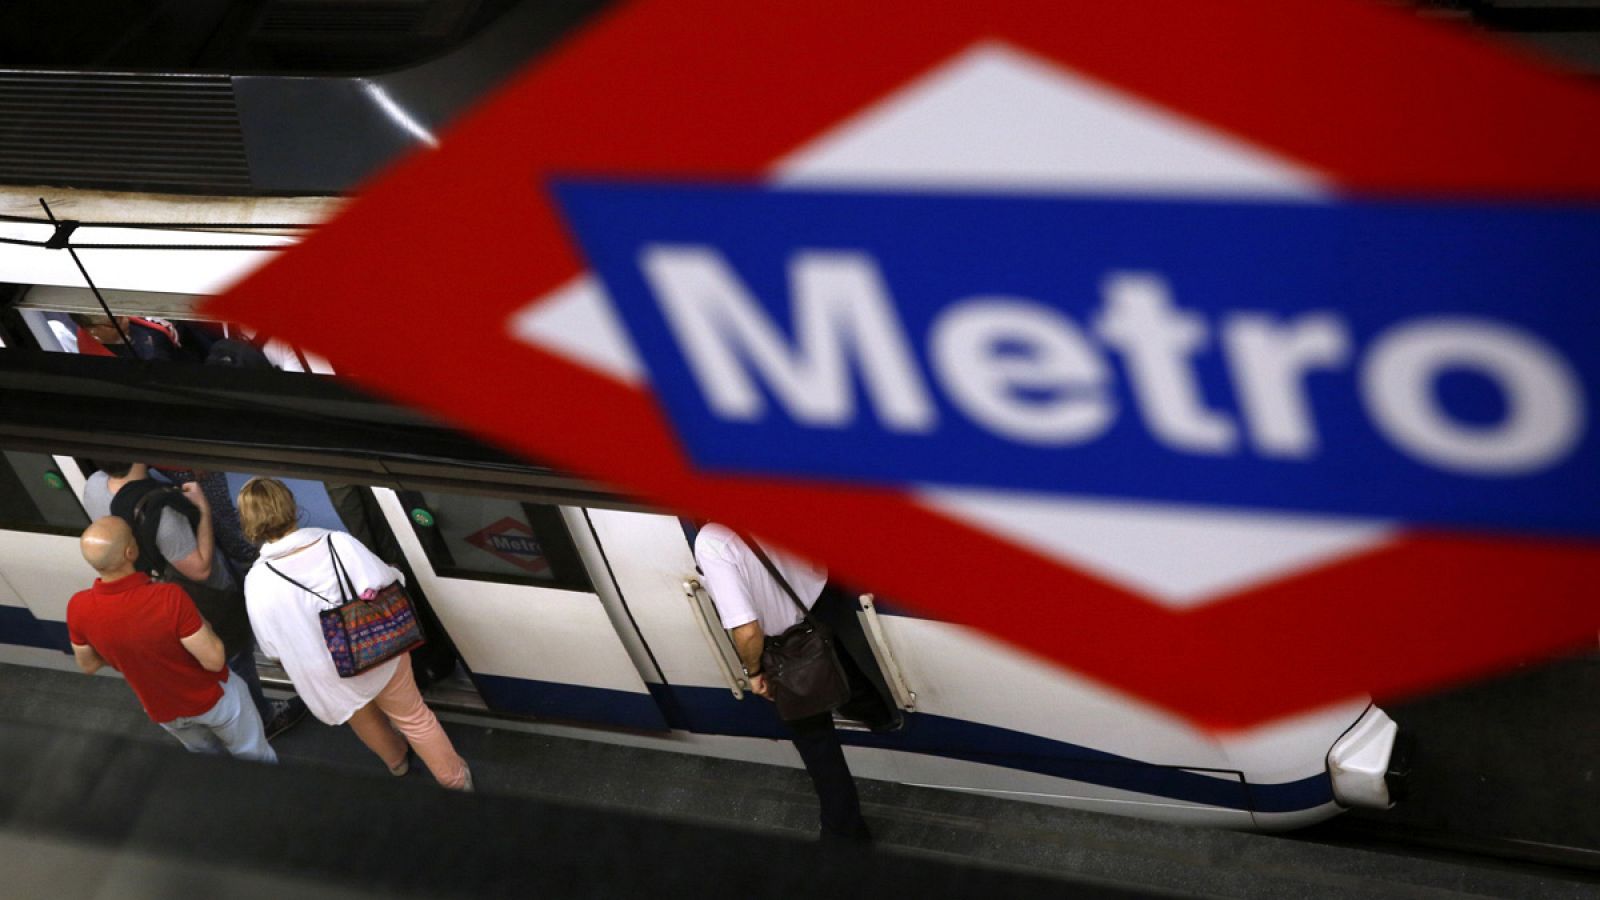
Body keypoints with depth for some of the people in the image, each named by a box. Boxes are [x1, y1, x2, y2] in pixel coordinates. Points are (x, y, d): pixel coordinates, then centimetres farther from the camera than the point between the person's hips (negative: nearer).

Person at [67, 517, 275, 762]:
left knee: (205, 755, 35)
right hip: (211, 697, -4)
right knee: (256, 760, 26)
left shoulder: (78, 608, -25)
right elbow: (214, 660, -29)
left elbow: (88, 665, -5)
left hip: (161, 710, 4)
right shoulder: (169, 598, -39)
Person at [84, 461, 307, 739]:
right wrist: (204, 507, -27)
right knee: (237, 660, 19)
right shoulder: (158, 510, -43)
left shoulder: (94, 486, -18)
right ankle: (262, 721, 42)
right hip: (206, 602, -7)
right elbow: (200, 568, -31)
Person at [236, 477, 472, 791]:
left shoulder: (257, 583, -23)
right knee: (414, 717, 23)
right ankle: (455, 779, 41)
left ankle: (396, 760, 61)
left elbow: (273, 648, -11)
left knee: (363, 718, 33)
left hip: (330, 679, 1)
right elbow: (388, 587, -18)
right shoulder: (339, 543, -27)